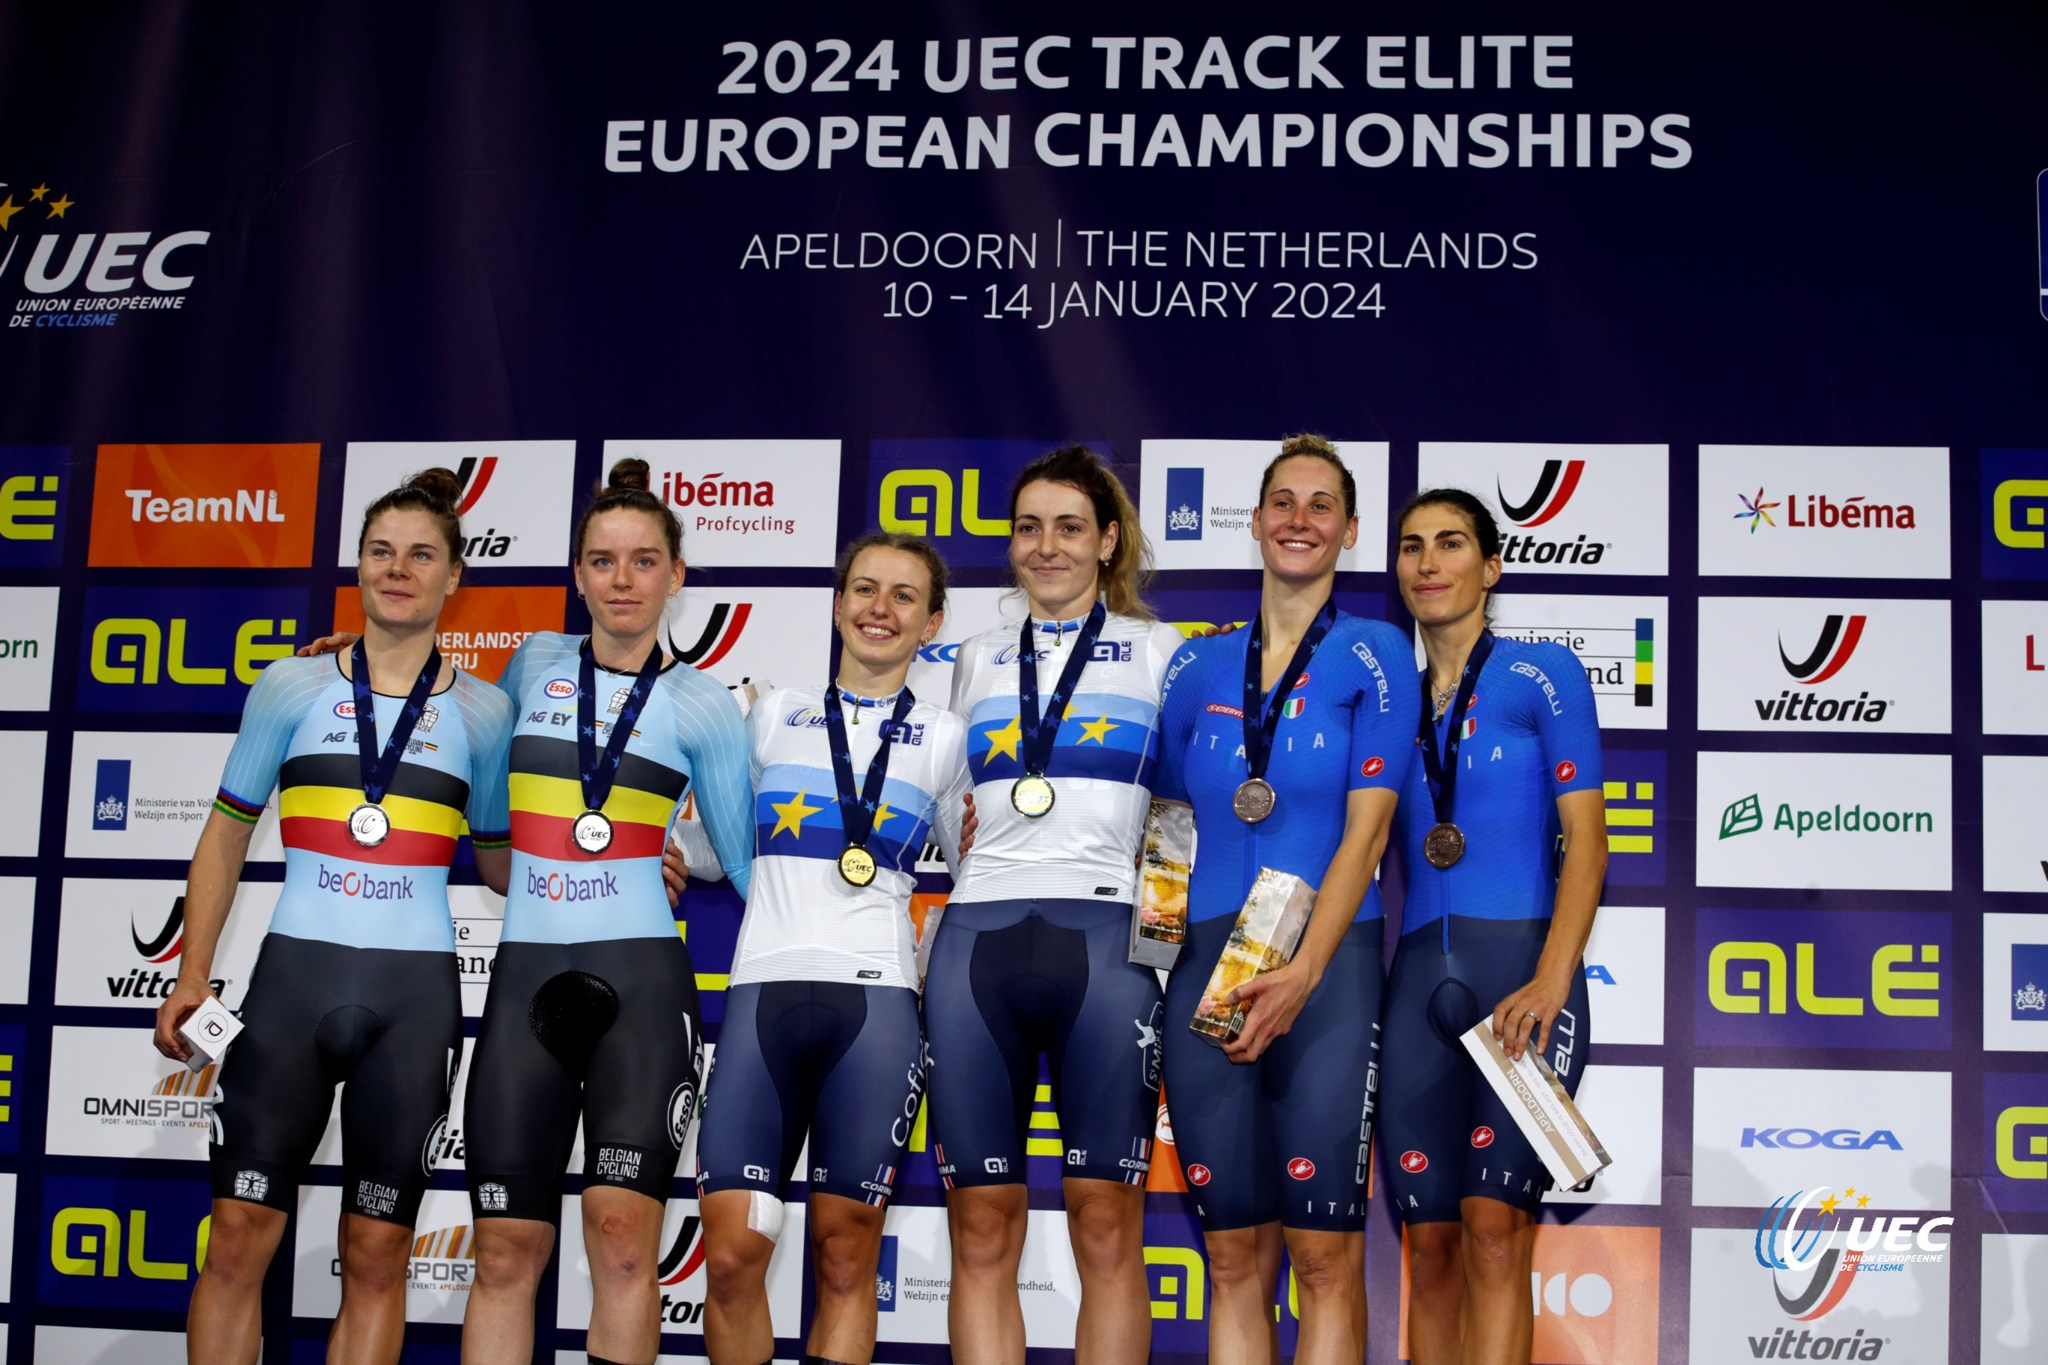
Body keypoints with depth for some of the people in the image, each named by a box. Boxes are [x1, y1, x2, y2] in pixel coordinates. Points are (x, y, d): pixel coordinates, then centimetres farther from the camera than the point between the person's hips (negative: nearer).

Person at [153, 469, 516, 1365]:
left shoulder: (481, 713, 6)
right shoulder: (292, 689, 6)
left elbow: (498, 862, 16)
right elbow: (227, 833, 12)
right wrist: (193, 974, 6)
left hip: (414, 993, 0)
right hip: (295, 975, 0)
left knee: (376, 1254, 4)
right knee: (239, 1233, -3)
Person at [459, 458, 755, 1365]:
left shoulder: (702, 707, 7)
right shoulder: (534, 665, 14)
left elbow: (744, 859, 12)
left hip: (640, 978, -2)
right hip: (527, 975, 2)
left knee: (622, 1229, -15)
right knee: (506, 1249, -1)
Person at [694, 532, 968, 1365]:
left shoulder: (943, 739, 14)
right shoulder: (774, 714, 16)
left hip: (876, 995, -1)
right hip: (764, 986, 1)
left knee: (845, 1255, 1)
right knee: (732, 1253, -7)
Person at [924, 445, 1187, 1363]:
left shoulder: (1158, 651, 10)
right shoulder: (980, 660, 19)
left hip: (1105, 936, -3)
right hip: (979, 936, 3)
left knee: (1106, 1220, -3)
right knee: (981, 1224, 1)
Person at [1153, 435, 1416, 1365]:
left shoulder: (1372, 654, 3)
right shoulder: (1198, 668, 13)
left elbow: (1366, 830, -5)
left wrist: (1300, 975, -14)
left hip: (1326, 963, -3)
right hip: (1207, 964, 3)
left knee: (1325, 1255, -6)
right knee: (1235, 1261, 4)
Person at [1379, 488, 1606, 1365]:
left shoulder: (1541, 675, 4)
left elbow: (1586, 838, -5)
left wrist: (1551, 981, -15)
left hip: (1522, 966, -4)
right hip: (1419, 976, 4)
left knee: (1494, 1227, -15)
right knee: (1430, 1242, 0)